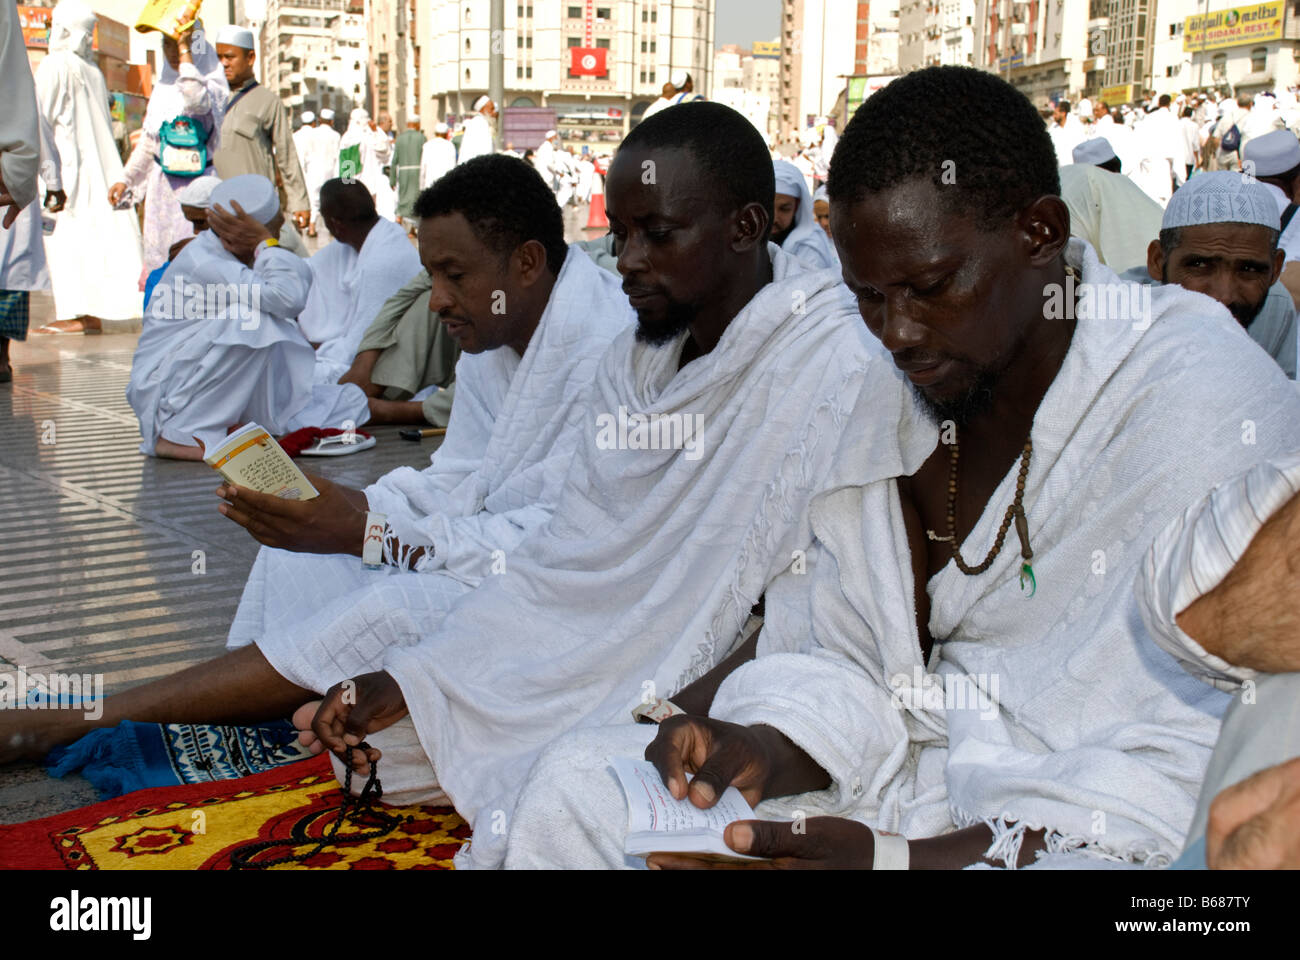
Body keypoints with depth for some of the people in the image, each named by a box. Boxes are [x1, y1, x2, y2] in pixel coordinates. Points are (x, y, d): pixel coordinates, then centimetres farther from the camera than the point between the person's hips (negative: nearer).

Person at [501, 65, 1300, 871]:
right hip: (908, 787, 6)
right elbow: (837, 662, 8)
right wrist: (771, 756, -15)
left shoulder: (1203, 407, -18)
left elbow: (1185, 781, -21)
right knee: (578, 782, -3)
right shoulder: (885, 405, 6)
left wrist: (891, 858, -26)